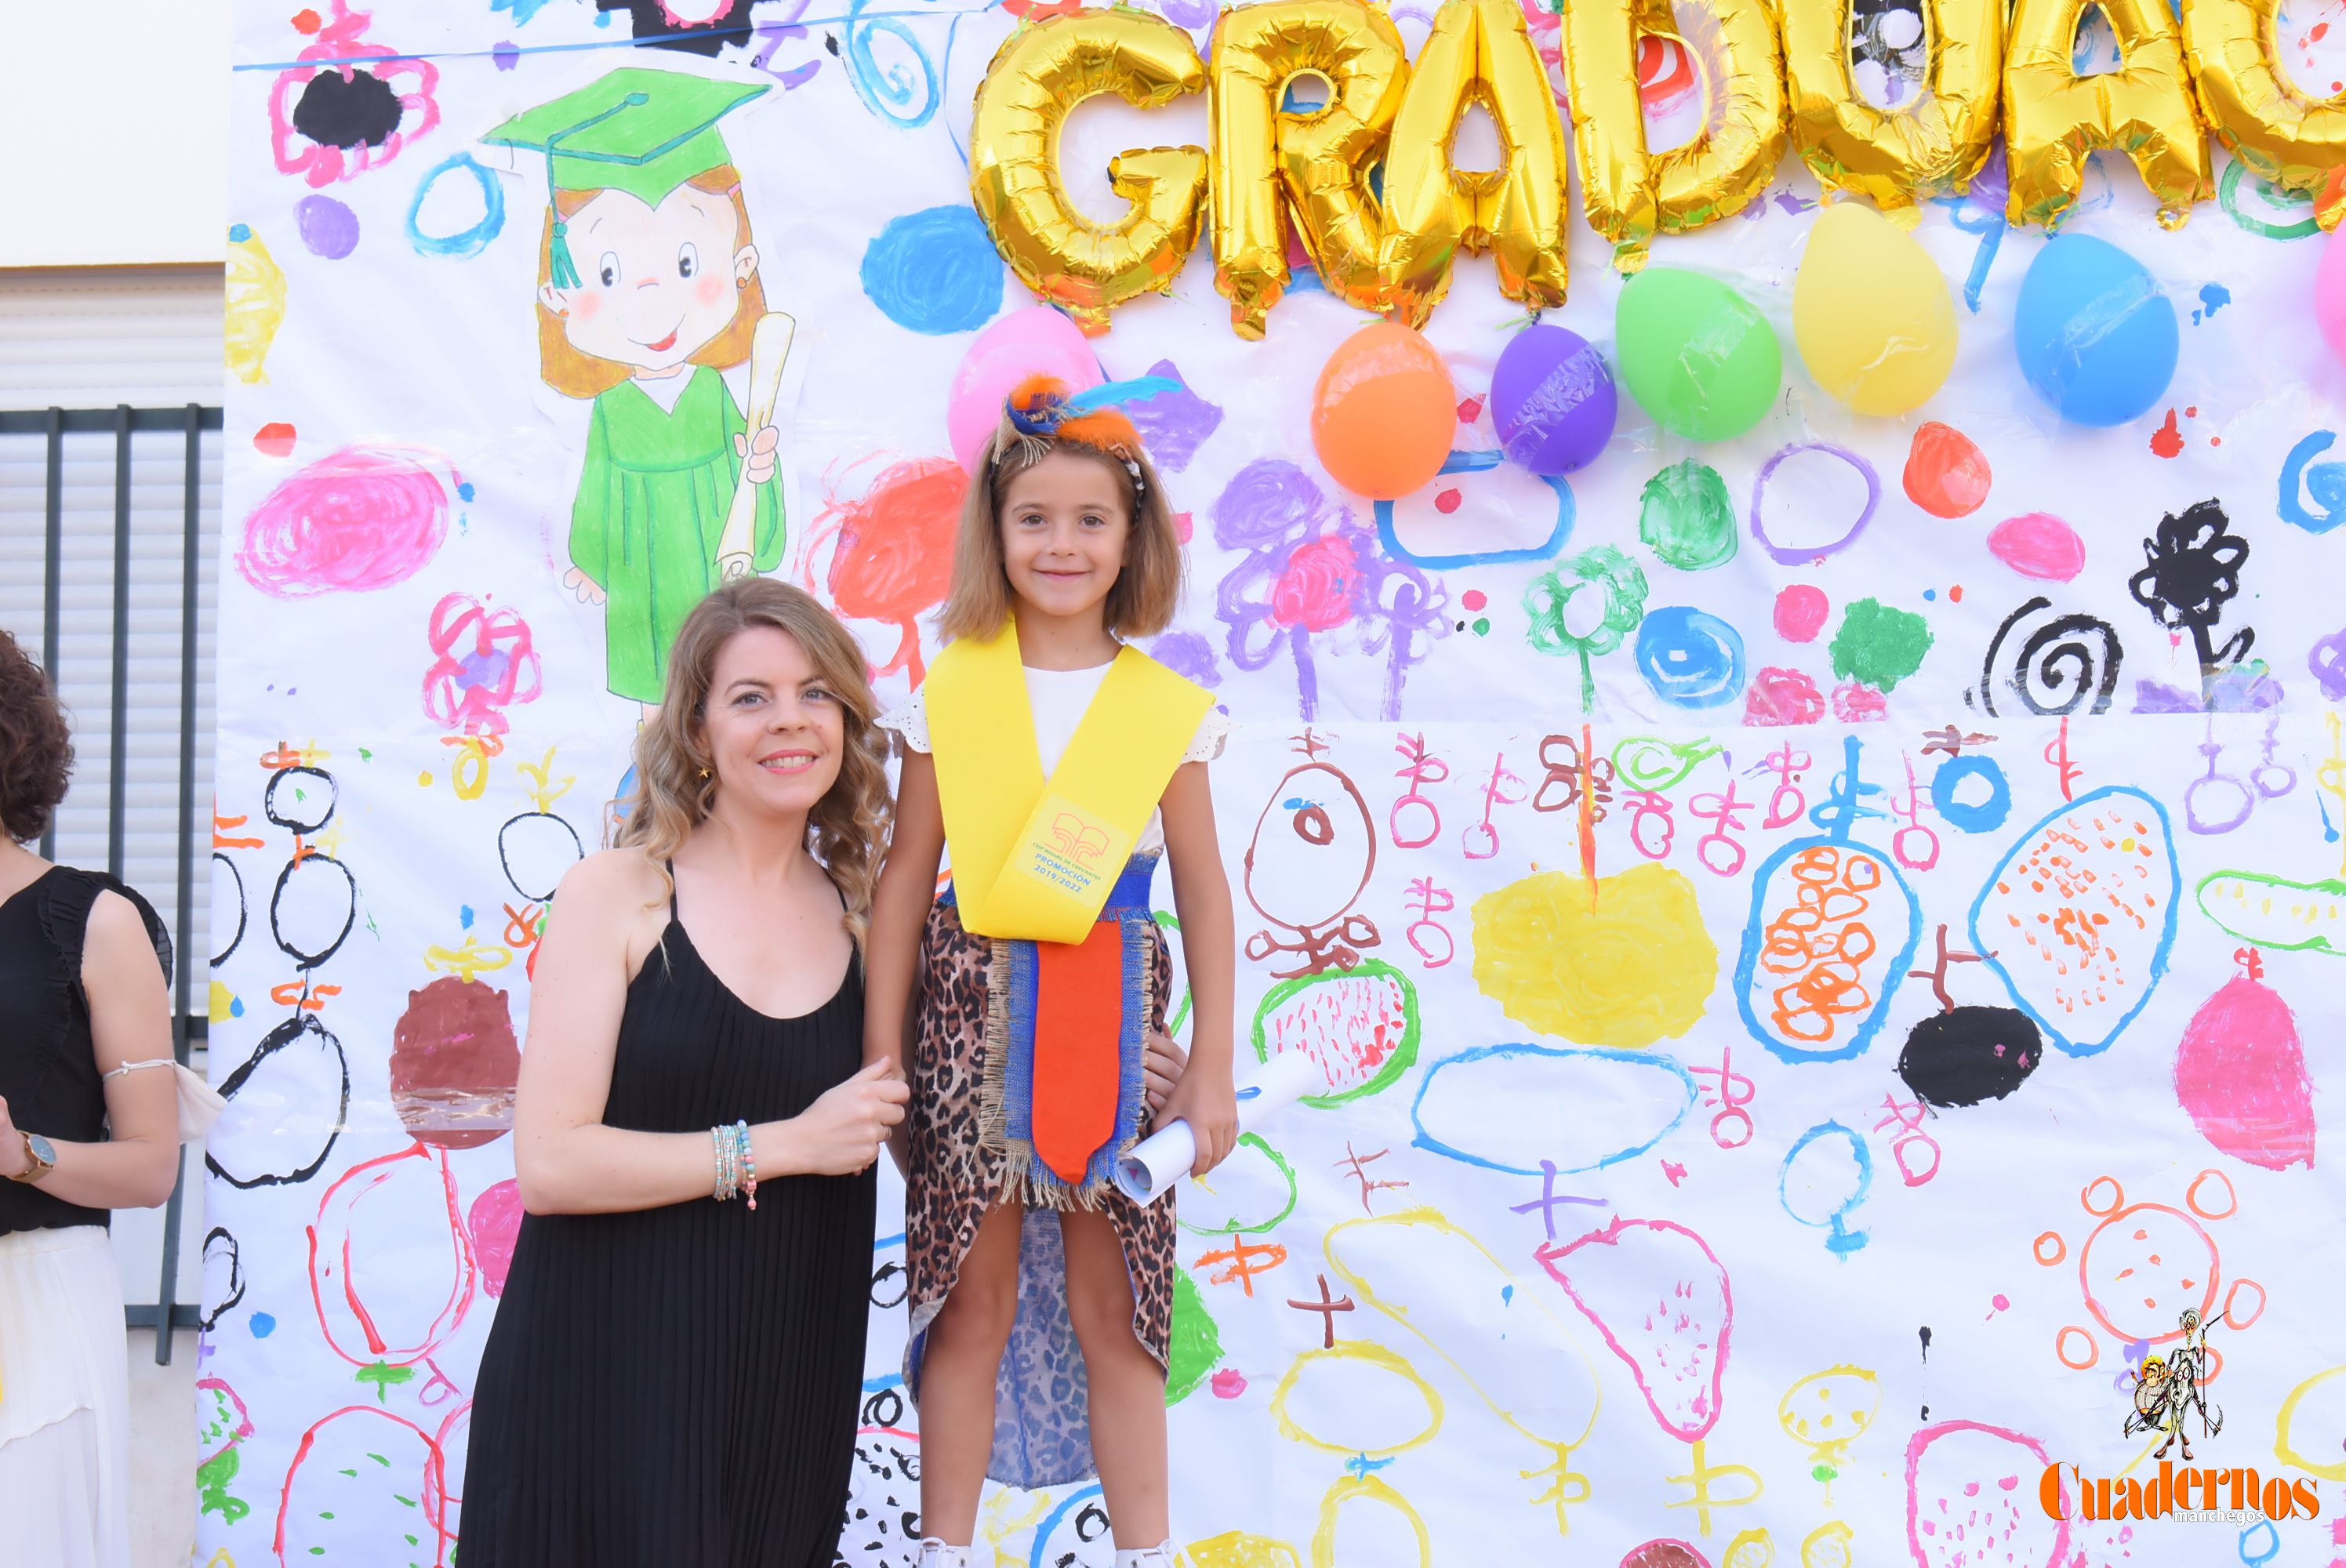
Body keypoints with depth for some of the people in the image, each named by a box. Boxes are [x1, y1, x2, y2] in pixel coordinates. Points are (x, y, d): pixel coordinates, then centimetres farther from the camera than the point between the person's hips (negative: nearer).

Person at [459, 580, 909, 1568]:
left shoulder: (861, 913, 7)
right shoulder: (618, 894, -5)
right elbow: (549, 1162, -14)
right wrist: (783, 1146, -14)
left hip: (788, 1389, 4)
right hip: (609, 1377, -3)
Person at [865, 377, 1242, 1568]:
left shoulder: (1167, 710, 3)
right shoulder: (950, 693, 1)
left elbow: (1204, 892, 6)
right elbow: (903, 880, 2)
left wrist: (1212, 1066, 2)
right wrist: (880, 1055, -1)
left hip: (1113, 1025, 0)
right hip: (972, 1018, 0)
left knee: (1111, 1310, 6)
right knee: (972, 1307, 5)